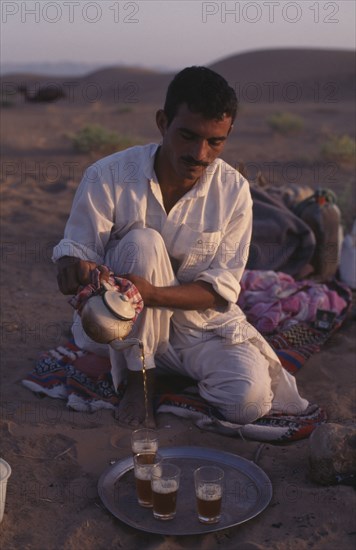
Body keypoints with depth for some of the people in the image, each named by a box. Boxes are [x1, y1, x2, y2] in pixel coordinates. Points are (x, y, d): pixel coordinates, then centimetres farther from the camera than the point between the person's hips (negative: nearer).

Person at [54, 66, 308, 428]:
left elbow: (222, 286, -14)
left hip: (200, 321, 1)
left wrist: (154, 293, -33)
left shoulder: (234, 190, -11)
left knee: (249, 399, -24)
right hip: (121, 327, -1)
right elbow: (75, 248, -11)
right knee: (143, 242, -31)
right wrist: (75, 269, -38)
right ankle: (138, 377, -13)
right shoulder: (108, 176, -15)